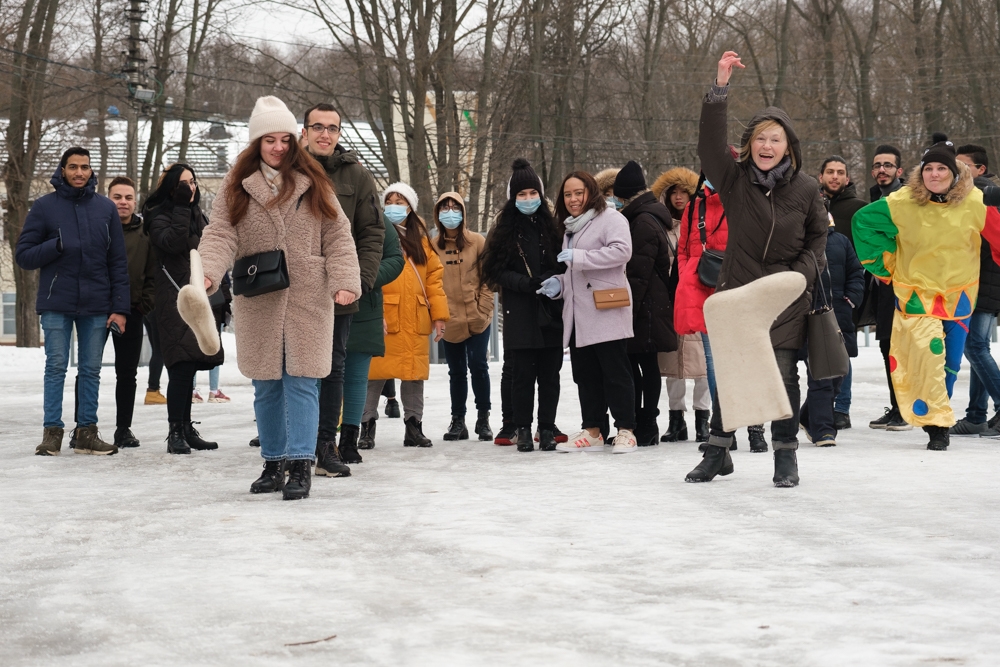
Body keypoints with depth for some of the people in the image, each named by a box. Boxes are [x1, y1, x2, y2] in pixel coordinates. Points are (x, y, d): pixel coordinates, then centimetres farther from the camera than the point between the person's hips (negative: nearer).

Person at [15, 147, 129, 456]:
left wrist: (120, 307, -1)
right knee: (56, 367, -1)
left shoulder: (106, 208, 6)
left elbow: (119, 262, 6)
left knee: (91, 370, 5)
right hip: (56, 304, -2)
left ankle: (87, 431, 11)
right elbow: (23, 255, 0)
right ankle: (52, 431, 4)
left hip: (96, 306, 2)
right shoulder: (45, 206, 1)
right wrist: (56, 246, -17)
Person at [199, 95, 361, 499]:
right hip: (257, 302, 2)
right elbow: (221, 235, -3)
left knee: (301, 382, -6)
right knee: (266, 386, 9)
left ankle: (300, 466, -5)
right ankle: (273, 463, 21)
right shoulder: (236, 187, 5)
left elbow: (337, 237, 2)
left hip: (308, 299, -2)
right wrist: (207, 272, -22)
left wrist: (345, 281, -11)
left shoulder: (313, 184, 5)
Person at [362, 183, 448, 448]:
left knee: (415, 372, 8)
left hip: (415, 319, 4)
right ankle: (367, 427, 5)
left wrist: (438, 314, 4)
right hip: (383, 317, -4)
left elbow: (434, 275, 12)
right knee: (375, 372, -4)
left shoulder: (421, 237, 15)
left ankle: (414, 427, 16)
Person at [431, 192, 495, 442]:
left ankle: (483, 418, 6)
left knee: (478, 365, -6)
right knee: (456, 371, 8)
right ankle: (458, 421, 17)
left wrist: (483, 308, -9)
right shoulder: (433, 246, 5)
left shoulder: (477, 242, -1)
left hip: (477, 318, -2)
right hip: (450, 320, 2)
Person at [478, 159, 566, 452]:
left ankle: (547, 428, 9)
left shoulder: (550, 226, 9)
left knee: (549, 372, 1)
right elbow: (495, 271, -1)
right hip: (519, 314, -2)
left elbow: (563, 264, 13)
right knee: (521, 373, -3)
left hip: (550, 311, 2)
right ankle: (522, 428, 6)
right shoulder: (504, 230, 4)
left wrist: (554, 279, -9)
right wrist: (527, 283, -15)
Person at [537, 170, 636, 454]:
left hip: (607, 311, -8)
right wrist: (558, 284, 10)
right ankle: (592, 431, 12)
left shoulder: (610, 218, -4)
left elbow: (622, 250, -21)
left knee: (615, 372, -5)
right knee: (585, 374, 7)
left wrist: (578, 257, -20)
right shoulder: (570, 228, 24)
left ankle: (625, 431, -1)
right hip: (578, 315, 8)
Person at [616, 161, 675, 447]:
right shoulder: (652, 217, 18)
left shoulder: (642, 222, -14)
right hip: (651, 305, 10)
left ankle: (646, 427, -1)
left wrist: (629, 308, -18)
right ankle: (636, 425, 13)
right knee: (633, 363, 10)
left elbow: (638, 272, -19)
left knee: (645, 365, -5)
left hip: (646, 305, -10)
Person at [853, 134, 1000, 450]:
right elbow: (863, 220, 2)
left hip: (959, 293, 2)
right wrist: (884, 264, 3)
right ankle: (936, 424, -15)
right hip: (917, 290, -2)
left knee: (950, 362, 8)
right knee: (928, 352, -18)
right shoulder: (902, 202, -11)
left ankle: (937, 412, 27)